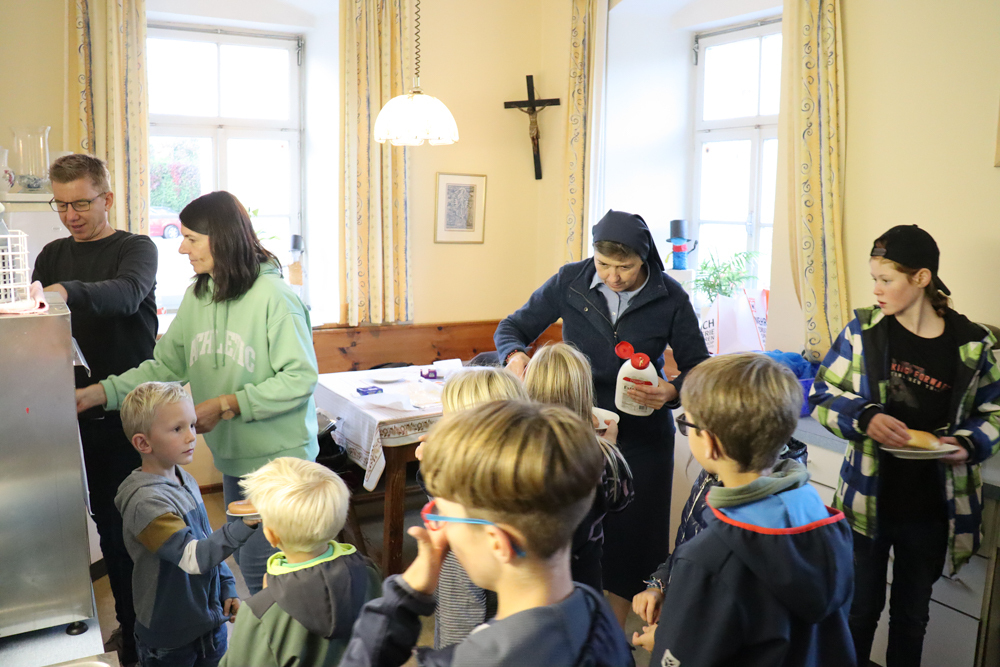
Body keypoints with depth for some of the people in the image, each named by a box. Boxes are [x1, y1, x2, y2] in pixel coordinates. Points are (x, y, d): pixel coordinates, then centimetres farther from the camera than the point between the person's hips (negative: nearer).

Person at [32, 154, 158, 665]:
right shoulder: (53, 256, 14)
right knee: (106, 517, 10)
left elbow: (126, 293, -24)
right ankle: (129, 622, 23)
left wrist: (69, 292, -42)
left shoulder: (136, 249, -2)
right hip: (82, 408, 5)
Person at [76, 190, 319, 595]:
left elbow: (301, 378, -19)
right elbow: (165, 365, 6)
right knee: (246, 558, 19)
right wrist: (99, 393, -4)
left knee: (260, 569, -3)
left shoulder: (272, 296, -18)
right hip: (233, 456, 7)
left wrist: (226, 404, -19)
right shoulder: (197, 297, 5)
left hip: (279, 457, -7)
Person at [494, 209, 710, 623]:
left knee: (629, 534, 9)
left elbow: (697, 365, -1)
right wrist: (515, 356, -23)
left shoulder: (669, 297, -9)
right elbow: (512, 328, 0)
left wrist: (672, 392, -23)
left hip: (640, 434, 0)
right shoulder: (570, 282, -8)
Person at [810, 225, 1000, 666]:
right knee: (860, 610, 14)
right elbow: (822, 397, -2)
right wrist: (865, 417, -21)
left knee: (912, 615, 20)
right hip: (868, 501, 0)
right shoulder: (863, 331, -7)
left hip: (932, 509, 1)